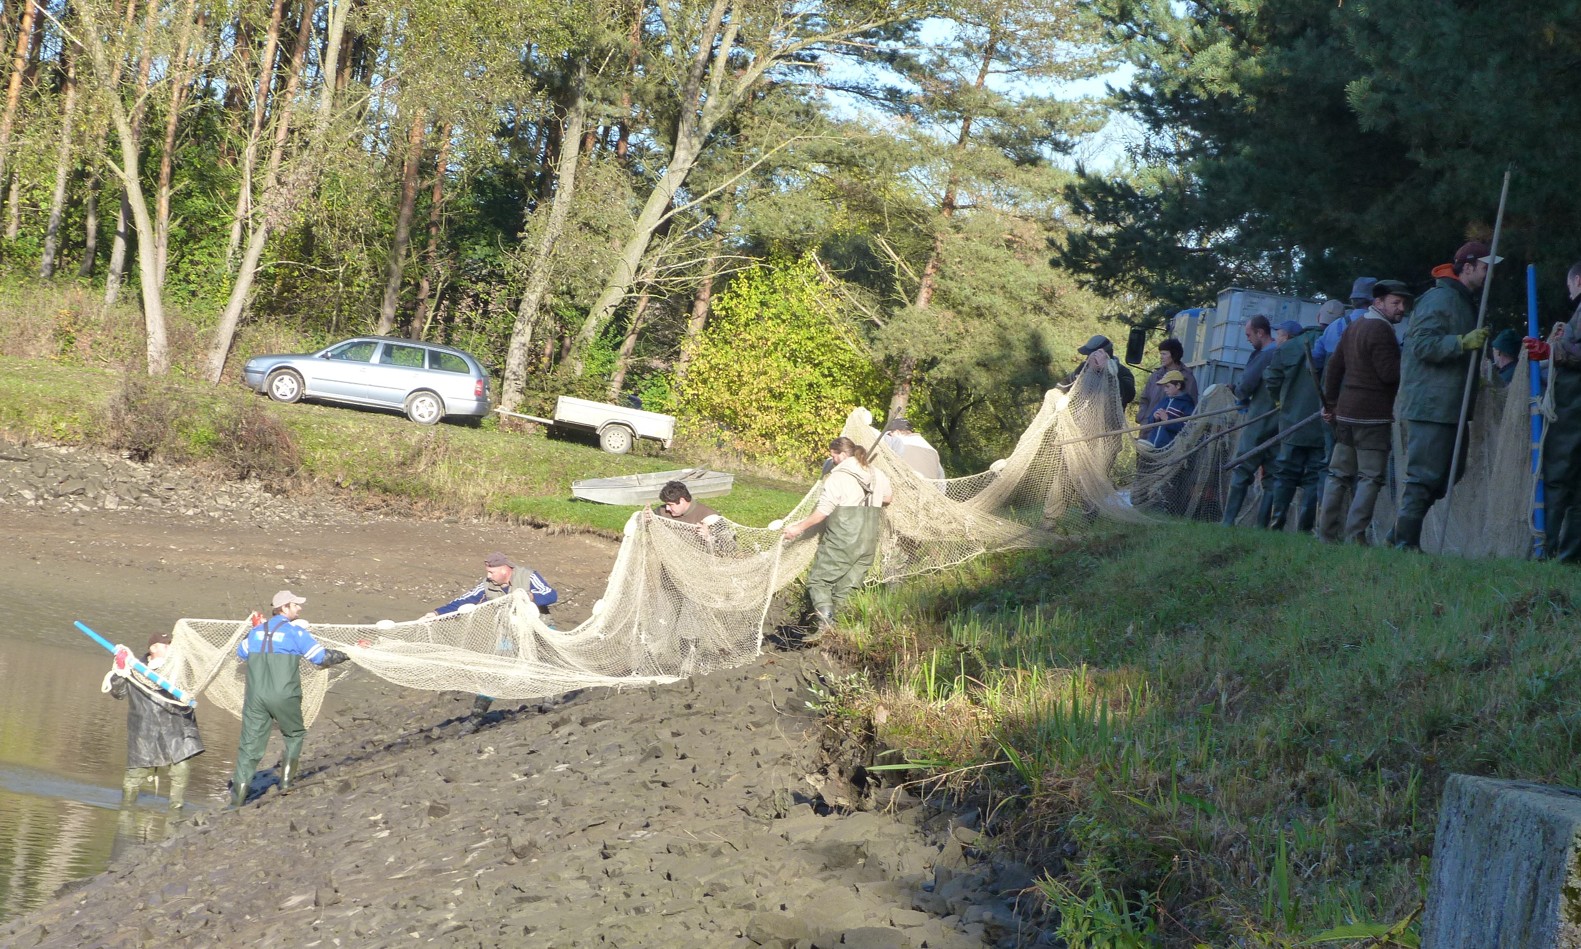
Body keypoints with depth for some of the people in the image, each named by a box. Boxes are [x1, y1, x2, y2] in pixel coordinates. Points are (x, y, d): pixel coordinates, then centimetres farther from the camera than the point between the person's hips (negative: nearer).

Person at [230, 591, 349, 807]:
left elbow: (241, 653, 30)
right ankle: (286, 780, 14)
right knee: (294, 735, 21)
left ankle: (238, 794, 0)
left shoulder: (257, 630, 13)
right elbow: (322, 657, -5)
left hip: (255, 697, 4)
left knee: (250, 744, 5)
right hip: (284, 697, -4)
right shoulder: (295, 631, -3)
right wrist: (345, 655, 11)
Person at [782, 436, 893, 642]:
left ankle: (825, 623, -17)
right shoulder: (877, 476, 10)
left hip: (841, 541, -7)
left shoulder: (838, 477, -12)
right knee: (847, 587, 11)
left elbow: (823, 511, -13)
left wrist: (799, 528, -4)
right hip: (868, 542, 7)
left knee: (819, 580, 0)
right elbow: (887, 498, 27)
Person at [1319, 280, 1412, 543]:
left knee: (1340, 474, 11)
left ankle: (1327, 532, 13)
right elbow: (1389, 373, -18)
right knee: (1370, 477, -6)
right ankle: (1355, 535, -11)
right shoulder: (1381, 330, -13)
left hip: (1346, 412, 9)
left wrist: (1330, 403, 22)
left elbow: (1334, 367, 18)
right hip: (1372, 415, -9)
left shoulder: (1356, 327, 16)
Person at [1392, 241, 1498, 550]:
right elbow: (1423, 344, -22)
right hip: (1431, 405, -11)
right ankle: (1406, 541, -8)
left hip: (1450, 407, 11)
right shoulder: (1440, 299, -11)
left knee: (1447, 475, 11)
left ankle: (1403, 534, 15)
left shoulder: (1463, 302, 22)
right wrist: (1464, 342, -30)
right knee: (1426, 476, -11)